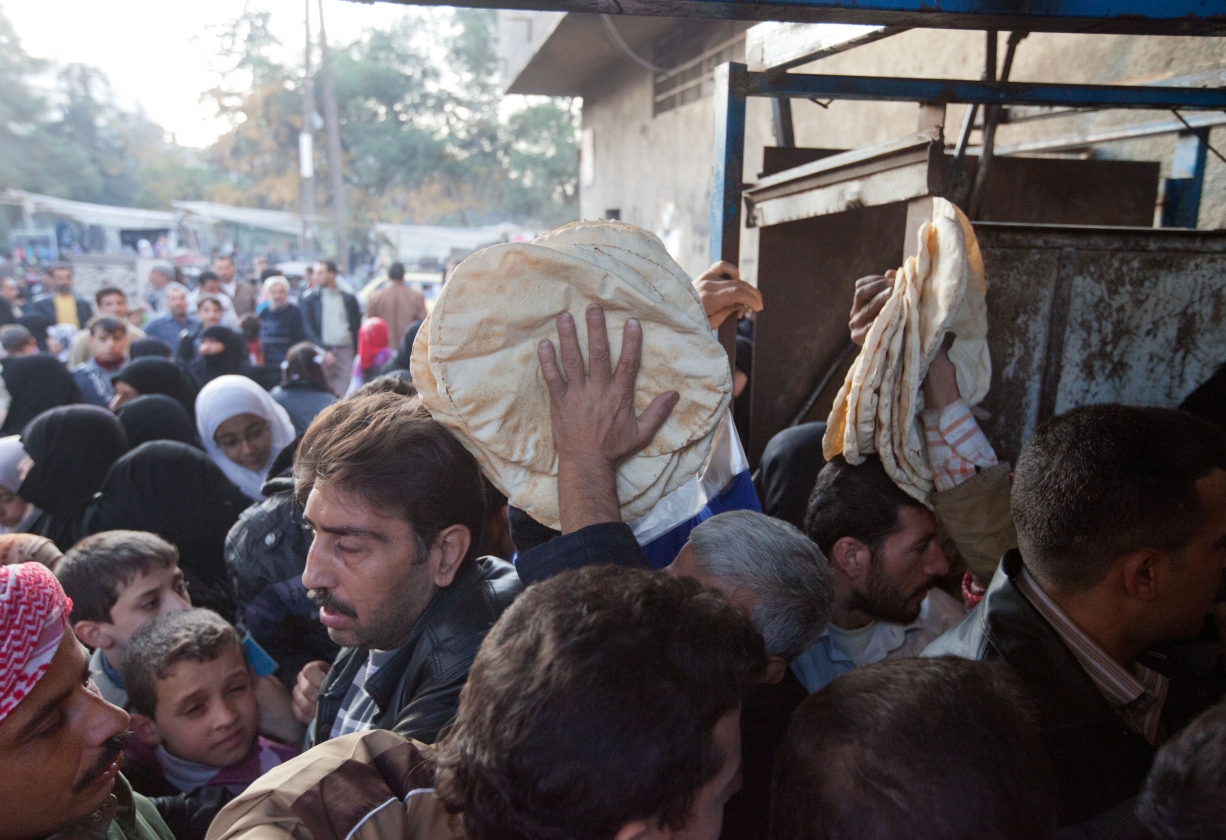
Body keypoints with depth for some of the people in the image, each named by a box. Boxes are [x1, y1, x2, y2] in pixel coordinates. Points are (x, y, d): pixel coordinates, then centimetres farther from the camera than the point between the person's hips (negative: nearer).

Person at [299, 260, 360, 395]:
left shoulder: (349, 299, 10)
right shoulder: (309, 299, 6)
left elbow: (356, 328, 11)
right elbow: (309, 330, 1)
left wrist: (357, 352, 0)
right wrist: (324, 351, -11)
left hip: (346, 351, 1)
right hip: (322, 352, -1)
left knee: (343, 393, -5)